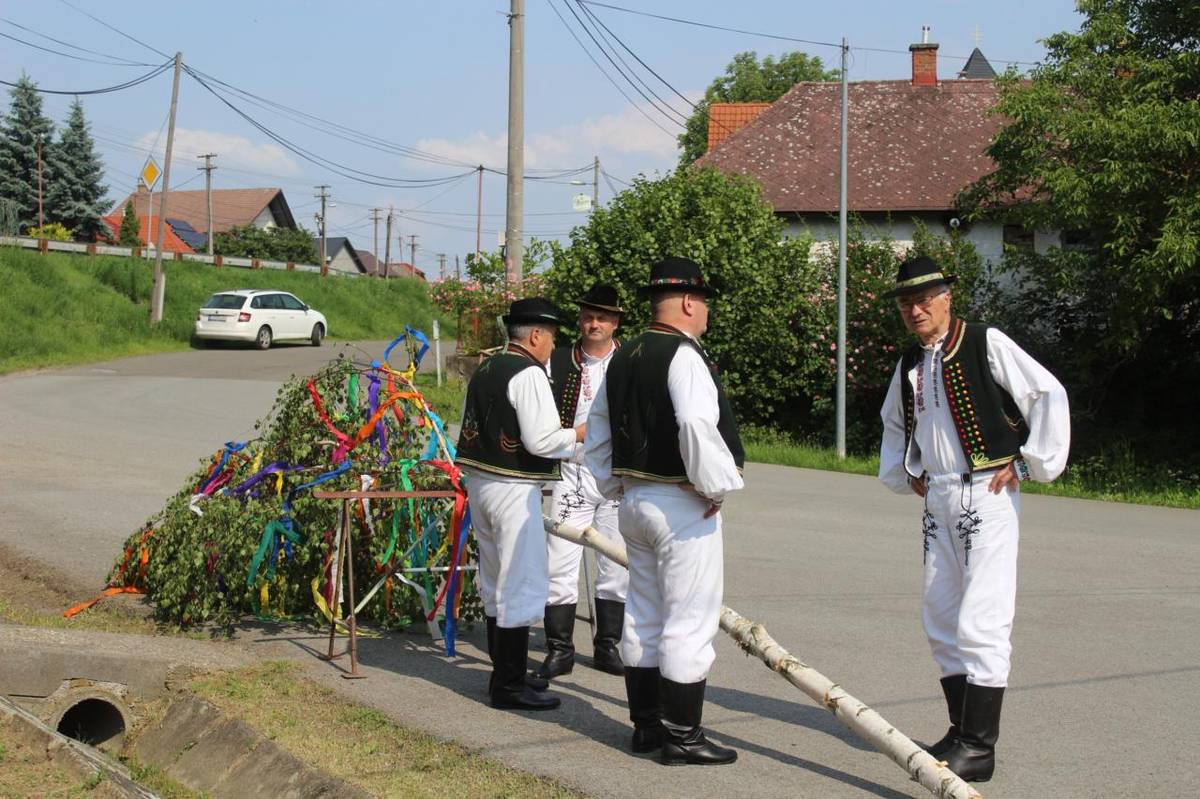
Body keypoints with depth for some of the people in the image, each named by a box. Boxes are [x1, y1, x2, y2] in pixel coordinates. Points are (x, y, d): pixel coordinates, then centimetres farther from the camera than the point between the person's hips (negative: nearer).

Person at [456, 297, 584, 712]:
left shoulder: (484, 370, 13)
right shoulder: (529, 374, -15)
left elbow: (470, 428, 17)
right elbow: (541, 441, -19)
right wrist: (579, 433, -5)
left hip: (479, 482, 10)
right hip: (514, 490, -10)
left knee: (495, 582, 18)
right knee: (522, 585, -4)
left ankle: (503, 674, 28)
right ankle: (510, 686, -1)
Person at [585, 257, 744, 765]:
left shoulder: (623, 358, 12)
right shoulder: (684, 356, -16)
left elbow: (597, 431, 19)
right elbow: (696, 425, -30)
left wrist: (615, 487, 23)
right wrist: (717, 486, -19)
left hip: (634, 500, 9)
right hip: (682, 505, -9)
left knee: (643, 617, 15)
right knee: (689, 621, -2)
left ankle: (645, 726, 23)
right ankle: (680, 736, 2)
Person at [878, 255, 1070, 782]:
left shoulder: (986, 344, -7)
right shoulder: (910, 365, 14)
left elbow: (1050, 395, -10)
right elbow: (894, 423, 32)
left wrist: (1028, 463, -9)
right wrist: (904, 474, 19)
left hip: (986, 496, -7)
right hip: (937, 501, 8)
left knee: (980, 621, -11)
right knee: (941, 622, 10)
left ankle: (979, 748, -8)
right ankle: (961, 732, 20)